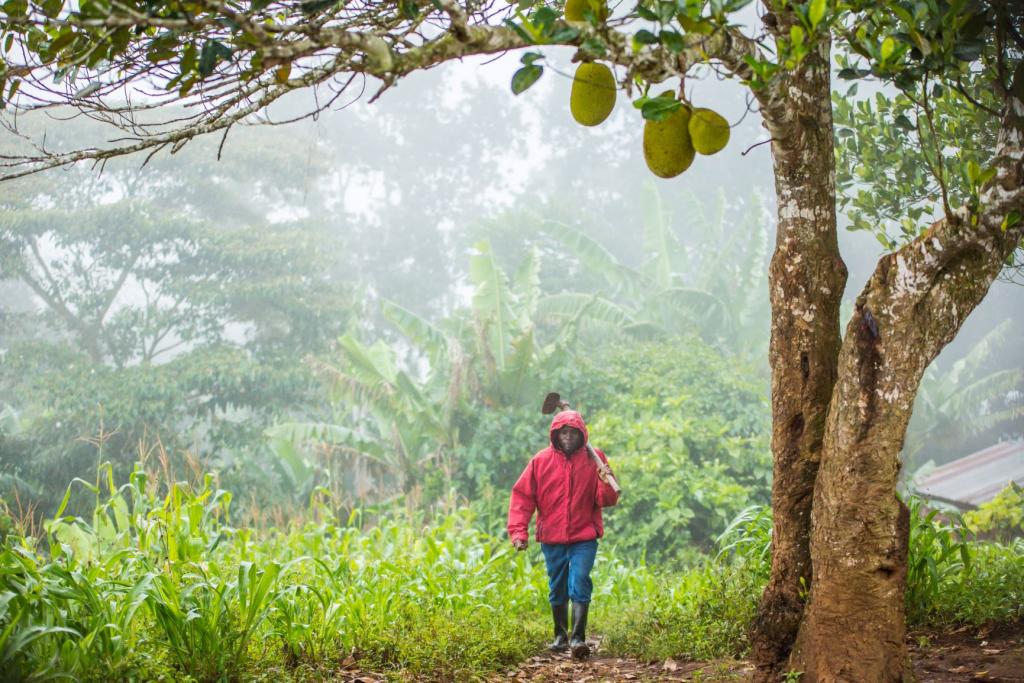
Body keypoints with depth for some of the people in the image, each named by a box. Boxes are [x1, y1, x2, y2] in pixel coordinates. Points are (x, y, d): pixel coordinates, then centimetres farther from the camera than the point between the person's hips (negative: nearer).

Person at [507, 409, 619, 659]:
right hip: (552, 538, 2)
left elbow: (606, 500, -1)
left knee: (579, 584, -13)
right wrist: (518, 531, -8)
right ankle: (560, 636, 27)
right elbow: (522, 496, 0)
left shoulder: (594, 459, -1)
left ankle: (578, 637, -14)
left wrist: (606, 484, -23)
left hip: (584, 537, -2)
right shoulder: (541, 461, 0)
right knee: (557, 589, 12)